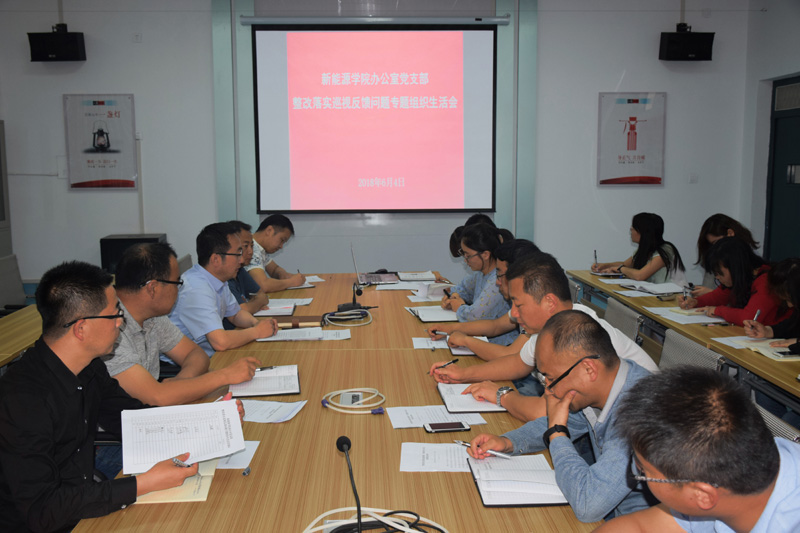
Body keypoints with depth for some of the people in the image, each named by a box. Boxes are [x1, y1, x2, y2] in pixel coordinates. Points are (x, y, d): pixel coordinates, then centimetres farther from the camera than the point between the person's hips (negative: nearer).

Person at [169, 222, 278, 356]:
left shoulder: (219, 280, 6)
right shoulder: (196, 290, -24)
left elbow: (235, 313, 20)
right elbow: (221, 342, -31)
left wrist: (255, 322, -1)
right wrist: (257, 331, -16)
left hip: (210, 358, 9)